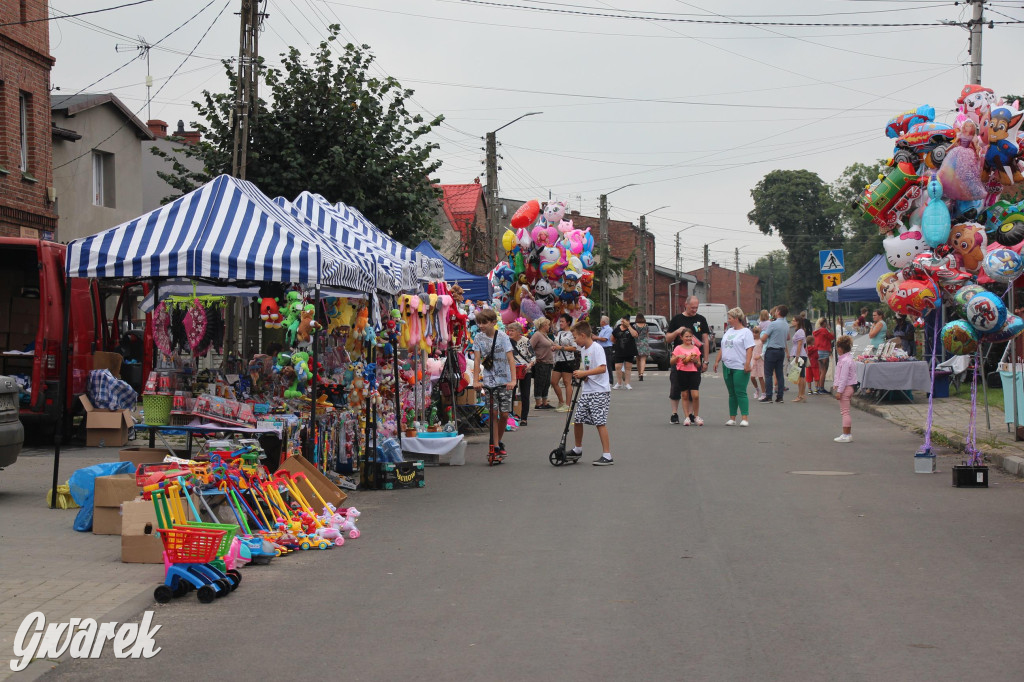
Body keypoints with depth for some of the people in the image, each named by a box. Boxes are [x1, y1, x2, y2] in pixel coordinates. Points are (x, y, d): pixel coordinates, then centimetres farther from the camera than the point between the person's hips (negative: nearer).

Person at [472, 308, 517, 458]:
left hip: (504, 380, -1)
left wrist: (513, 380, -21)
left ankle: (499, 442, 19)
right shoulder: (478, 338, 0)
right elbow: (477, 360, -4)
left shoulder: (502, 336, -7)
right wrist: (476, 381, -14)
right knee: (493, 413, -6)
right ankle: (495, 446, -4)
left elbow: (510, 359, -12)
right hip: (488, 381, 1)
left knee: (504, 414, -2)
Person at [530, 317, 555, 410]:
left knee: (547, 383, 12)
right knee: (539, 384, -4)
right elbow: (530, 347, -20)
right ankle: (538, 404, 1)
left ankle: (545, 403, 19)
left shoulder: (545, 335, 15)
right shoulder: (537, 335, -14)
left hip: (548, 363, 10)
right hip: (541, 363, -10)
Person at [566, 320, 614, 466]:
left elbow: (602, 368, -24)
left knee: (600, 422, -9)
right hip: (586, 391, 9)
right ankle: (578, 449, 29)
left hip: (599, 391, -9)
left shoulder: (597, 348, -14)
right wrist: (581, 375, 3)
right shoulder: (583, 350, 14)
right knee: (577, 419, 11)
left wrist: (584, 373, -24)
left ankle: (607, 455, -7)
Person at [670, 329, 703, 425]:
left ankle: (696, 416, 4)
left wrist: (695, 361, -9)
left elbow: (699, 364, 12)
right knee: (685, 396, 4)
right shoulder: (678, 348, 3)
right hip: (682, 373, -1)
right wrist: (678, 357, -15)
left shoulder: (695, 348, 9)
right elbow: (672, 361, 1)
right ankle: (687, 417, 10)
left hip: (693, 372, 1)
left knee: (695, 395, -10)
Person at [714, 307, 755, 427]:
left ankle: (745, 418, -8)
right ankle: (732, 418, 12)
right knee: (732, 393, 9)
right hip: (727, 367, 7)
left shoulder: (746, 332, -5)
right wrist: (717, 361, 15)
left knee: (740, 393, -10)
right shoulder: (728, 332, 18)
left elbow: (749, 349, -13)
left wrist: (747, 364, -21)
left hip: (740, 368, -7)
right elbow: (722, 348, 22)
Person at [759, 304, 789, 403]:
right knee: (779, 374, 8)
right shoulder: (787, 325, 9)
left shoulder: (773, 324, -15)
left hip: (771, 351, -7)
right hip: (782, 350, 7)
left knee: (768, 374, -4)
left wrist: (762, 334, 7)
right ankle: (780, 396, 8)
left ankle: (768, 396, -8)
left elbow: (763, 338, -14)